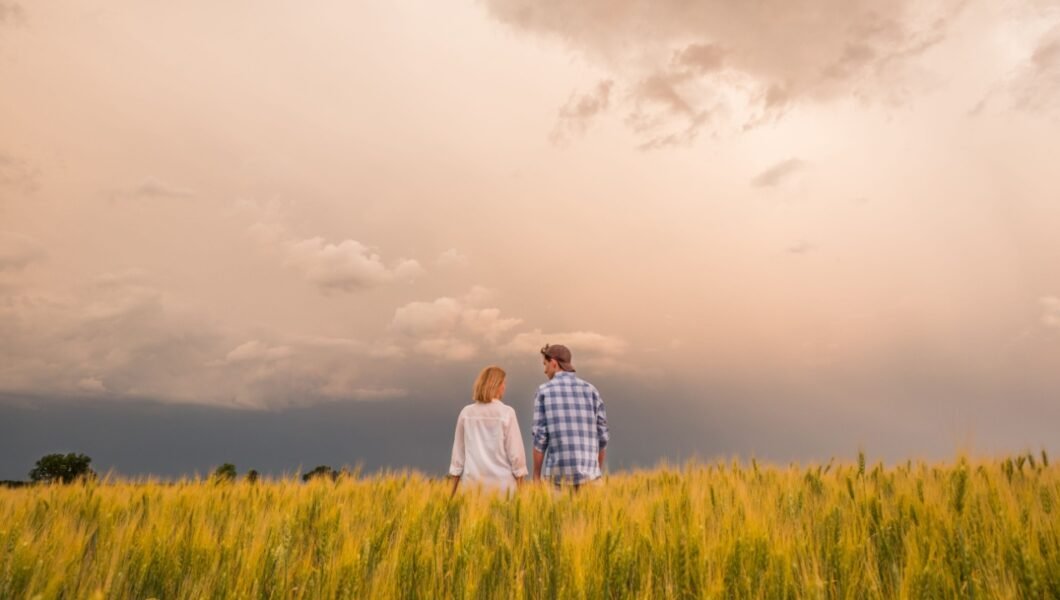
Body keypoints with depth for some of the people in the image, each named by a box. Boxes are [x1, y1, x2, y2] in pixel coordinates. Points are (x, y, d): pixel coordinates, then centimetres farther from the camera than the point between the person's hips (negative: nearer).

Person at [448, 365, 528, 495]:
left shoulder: (466, 413, 2)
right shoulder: (506, 412, -7)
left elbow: (458, 451, 7)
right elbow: (515, 451, -6)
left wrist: (453, 490, 14)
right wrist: (520, 485, 4)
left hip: (473, 481, 3)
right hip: (502, 482, -3)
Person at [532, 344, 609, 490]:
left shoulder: (544, 391, -2)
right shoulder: (590, 389, 6)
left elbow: (540, 437, -6)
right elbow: (602, 434, 6)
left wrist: (536, 475, 2)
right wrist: (599, 470, 19)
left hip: (559, 472, -1)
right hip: (588, 472, 1)